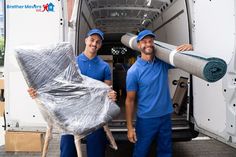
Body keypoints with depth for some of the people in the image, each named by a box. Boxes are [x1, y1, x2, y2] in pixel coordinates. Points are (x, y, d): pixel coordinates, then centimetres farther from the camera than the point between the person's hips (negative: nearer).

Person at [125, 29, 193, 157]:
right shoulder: (134, 71, -13)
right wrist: (130, 127, -10)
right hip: (146, 119, -3)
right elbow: (130, 100, -10)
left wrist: (189, 48, -23)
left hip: (166, 116, 4)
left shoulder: (163, 62, -3)